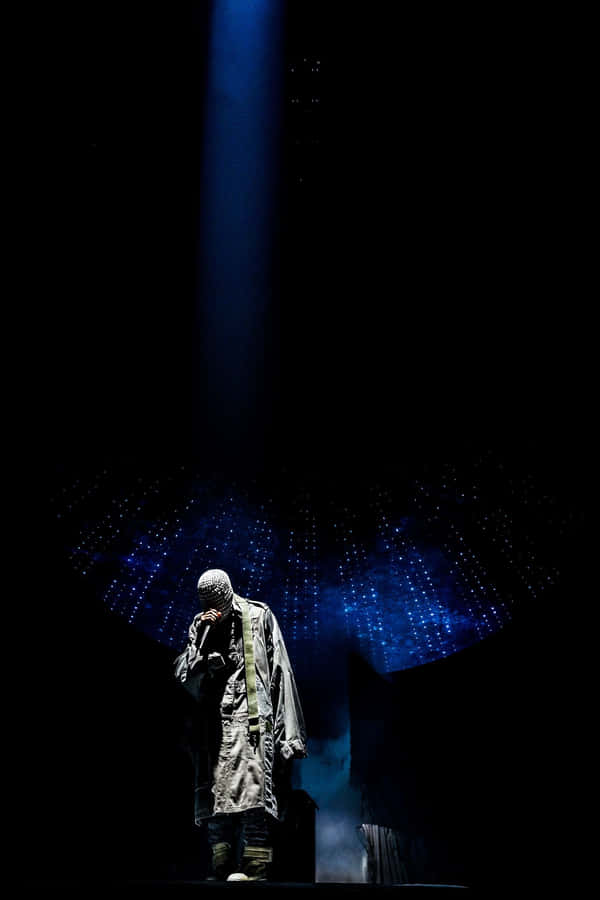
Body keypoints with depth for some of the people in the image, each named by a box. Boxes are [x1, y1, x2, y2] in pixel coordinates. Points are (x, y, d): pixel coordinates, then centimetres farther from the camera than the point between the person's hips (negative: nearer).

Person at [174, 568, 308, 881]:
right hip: (215, 725, 4)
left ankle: (255, 870, -17)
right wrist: (201, 639, -9)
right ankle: (222, 874, 1)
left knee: (253, 794, -15)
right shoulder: (200, 626, 16)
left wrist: (286, 733, -3)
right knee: (216, 798, -1)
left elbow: (279, 673, 3)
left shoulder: (259, 617, 7)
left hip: (252, 718, -4)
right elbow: (184, 676, 6)